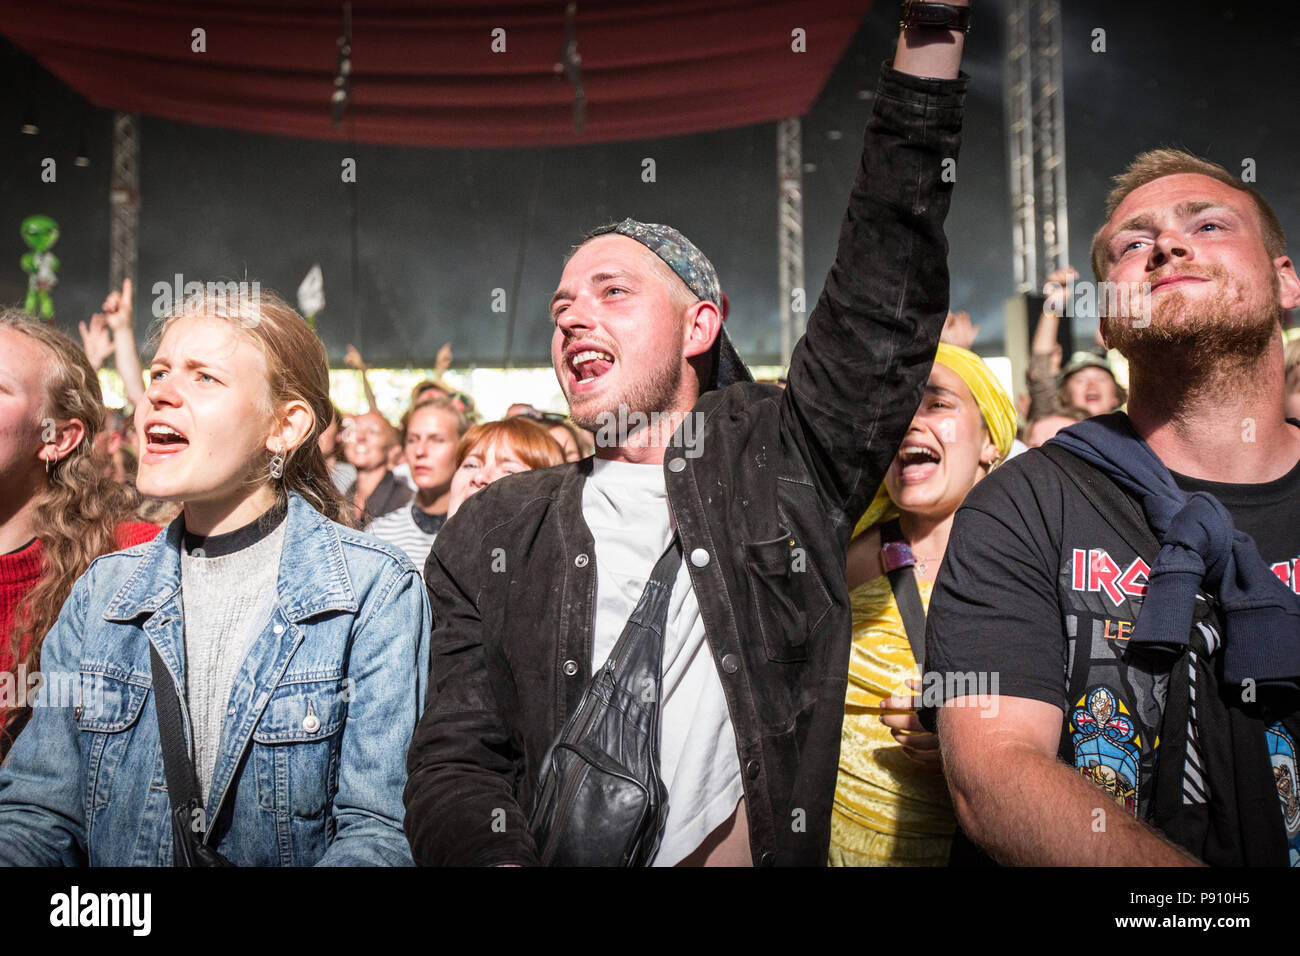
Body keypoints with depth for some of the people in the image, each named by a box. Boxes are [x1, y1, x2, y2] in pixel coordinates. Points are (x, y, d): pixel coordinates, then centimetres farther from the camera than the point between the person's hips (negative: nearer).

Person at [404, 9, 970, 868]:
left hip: (770, 847, 1)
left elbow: (889, 295, 1)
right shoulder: (491, 538, 9)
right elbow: (456, 764, 4)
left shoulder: (781, 463, 7)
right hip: (555, 852, 0)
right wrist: (493, 854, -17)